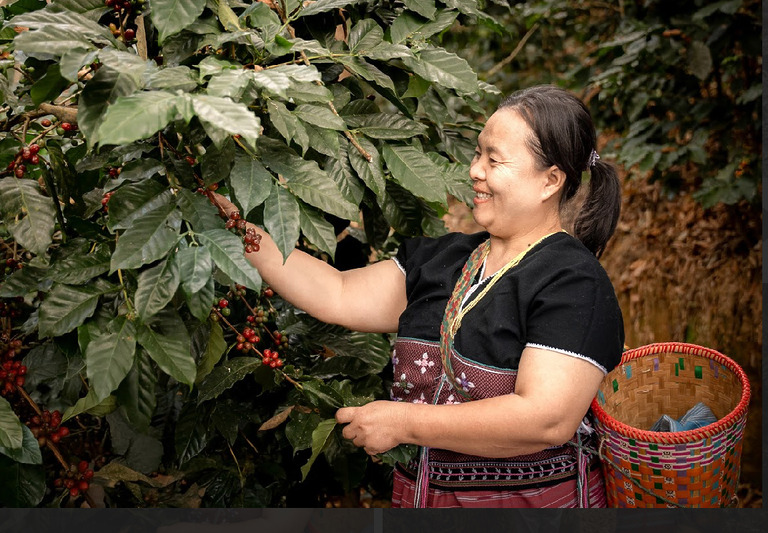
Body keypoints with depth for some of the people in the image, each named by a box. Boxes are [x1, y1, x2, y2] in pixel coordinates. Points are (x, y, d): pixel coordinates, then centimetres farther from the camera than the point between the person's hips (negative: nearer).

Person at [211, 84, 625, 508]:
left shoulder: (573, 284, -17)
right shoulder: (440, 259, 6)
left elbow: (547, 420, -26)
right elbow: (337, 296, 2)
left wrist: (403, 422, -21)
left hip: (531, 500, -6)